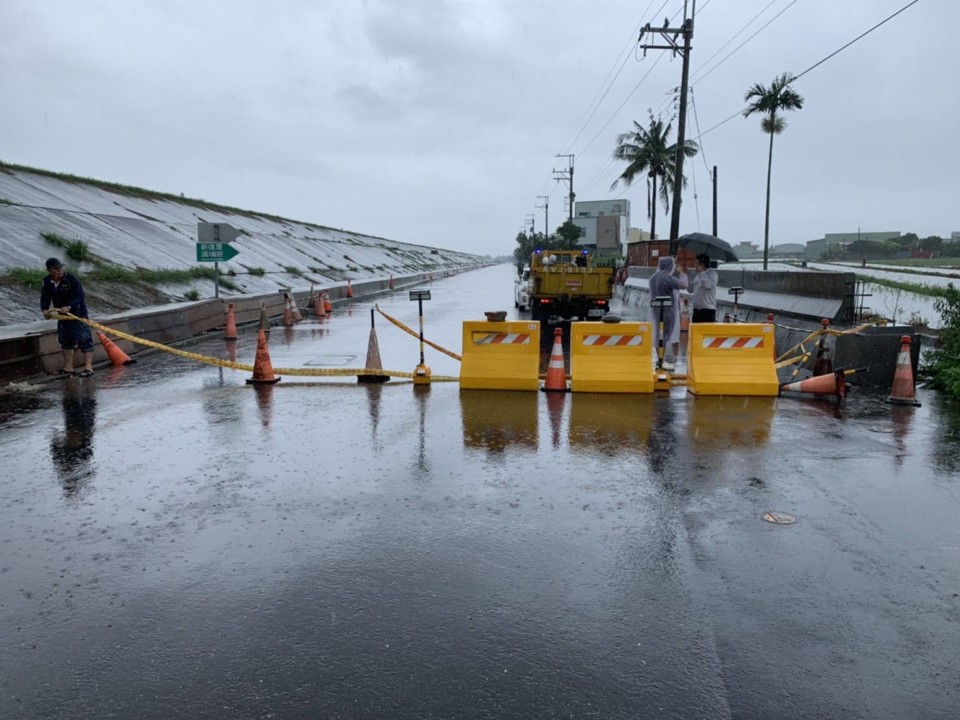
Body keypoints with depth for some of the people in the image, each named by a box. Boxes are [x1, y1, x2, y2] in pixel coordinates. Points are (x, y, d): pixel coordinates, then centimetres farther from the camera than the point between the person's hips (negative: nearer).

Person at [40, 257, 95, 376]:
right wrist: (45, 310, -12)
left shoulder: (71, 279, -17)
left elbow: (80, 296, -21)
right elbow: (45, 298, 6)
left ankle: (88, 367, -6)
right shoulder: (47, 282, 0)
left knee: (84, 340, -8)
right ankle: (68, 368, 23)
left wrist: (69, 307, -34)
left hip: (78, 314, -7)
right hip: (62, 315, 7)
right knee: (65, 340, 13)